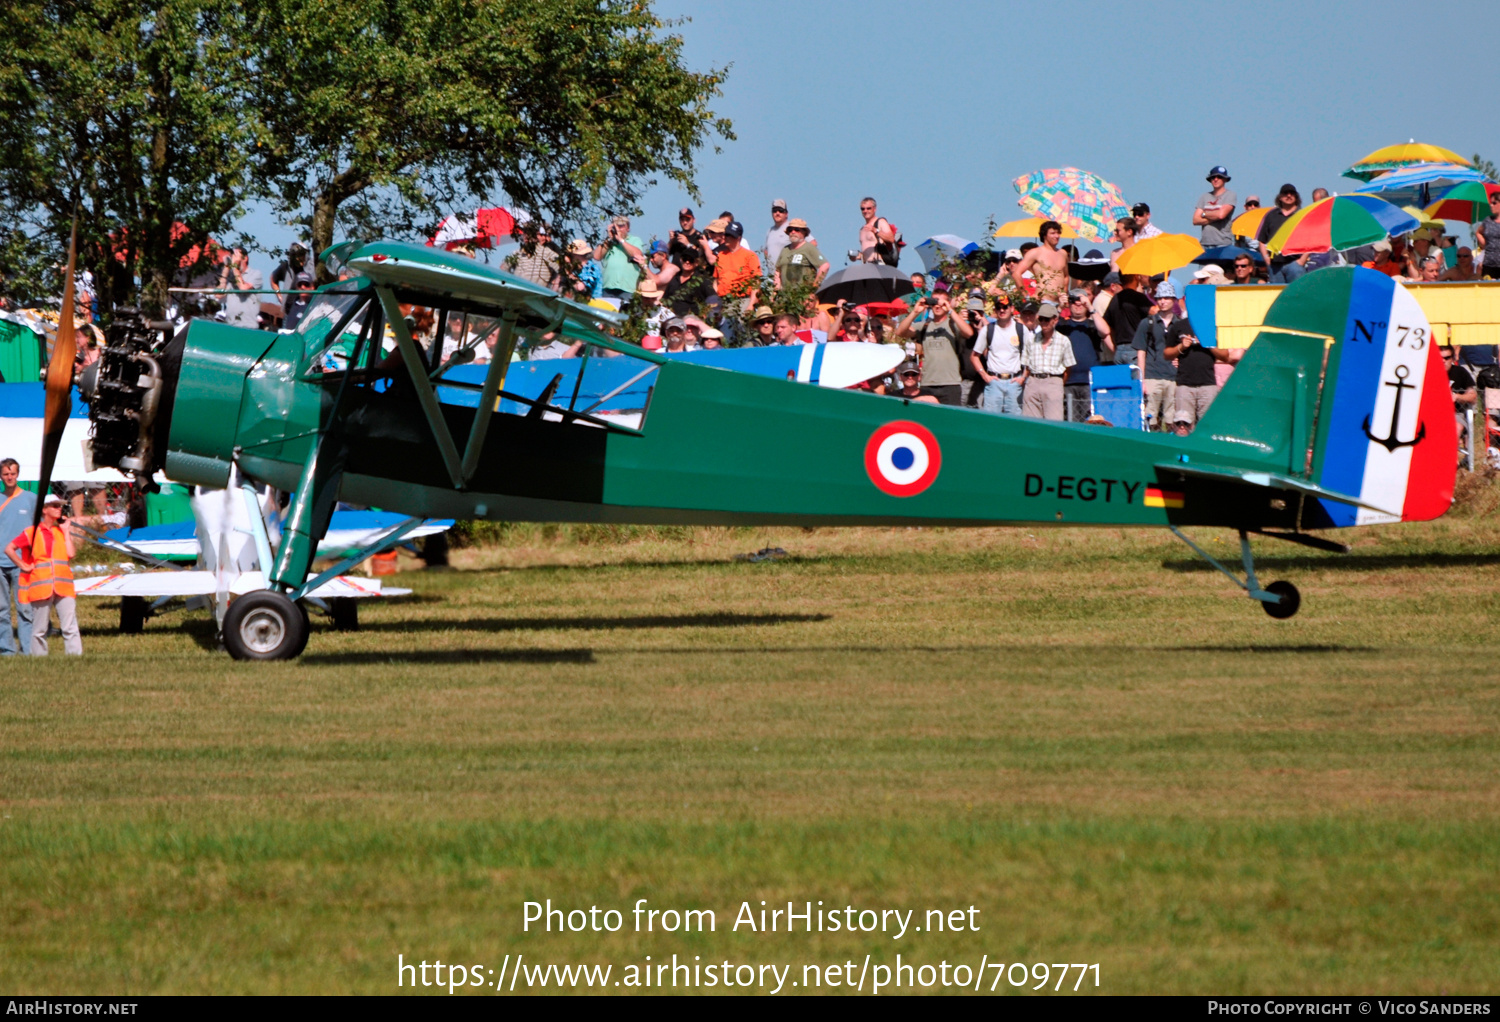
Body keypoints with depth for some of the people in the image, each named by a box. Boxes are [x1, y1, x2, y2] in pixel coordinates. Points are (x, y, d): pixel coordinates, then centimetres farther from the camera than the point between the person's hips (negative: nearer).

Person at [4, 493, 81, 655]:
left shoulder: (62, 531, 15)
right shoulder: (32, 532, 4)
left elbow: (71, 554, 1)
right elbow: (9, 549, 3)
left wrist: (66, 532, 4)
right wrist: (23, 566, -3)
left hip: (63, 586, 3)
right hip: (41, 586, -3)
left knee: (70, 627, -7)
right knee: (40, 629, 1)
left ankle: (75, 655, -10)